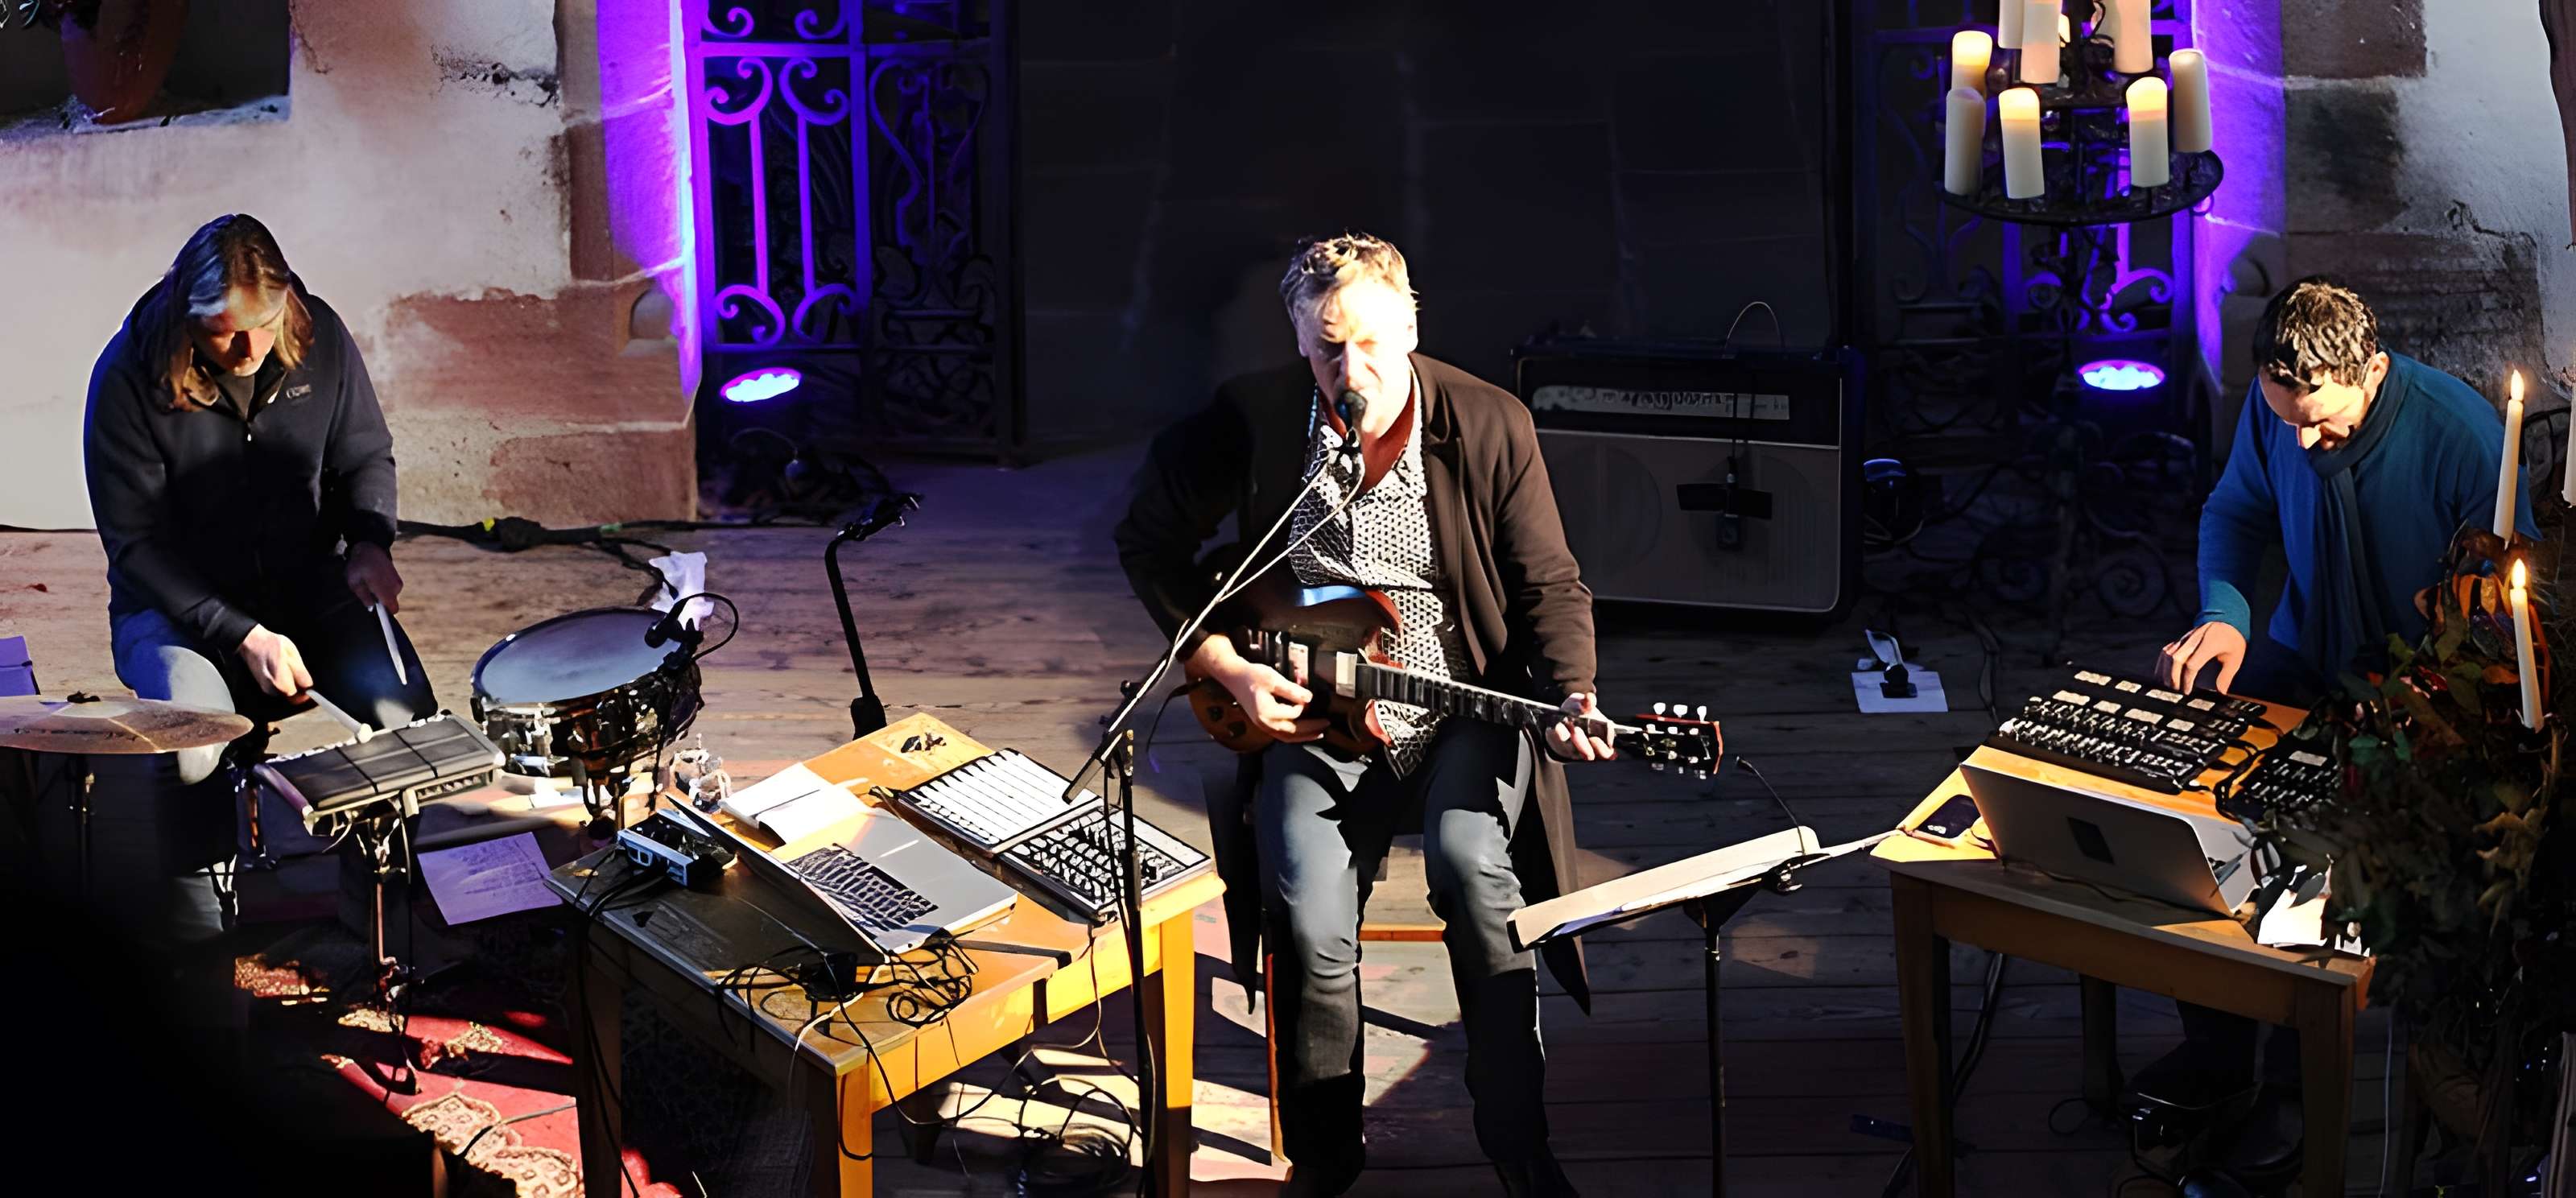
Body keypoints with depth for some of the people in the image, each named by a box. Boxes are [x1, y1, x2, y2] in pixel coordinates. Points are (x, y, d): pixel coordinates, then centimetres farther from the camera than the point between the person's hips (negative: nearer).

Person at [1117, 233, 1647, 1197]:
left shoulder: (1489, 426, -7)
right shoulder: (1250, 420, -6)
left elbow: (1549, 585, 1)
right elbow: (1151, 544, 7)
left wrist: (1569, 697, -17)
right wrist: (1226, 667, -3)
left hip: (1465, 704, 0)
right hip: (1311, 710, 1)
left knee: (1470, 864, -29)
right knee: (1308, 919, -22)